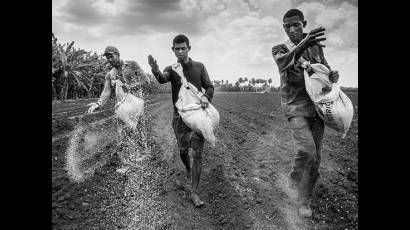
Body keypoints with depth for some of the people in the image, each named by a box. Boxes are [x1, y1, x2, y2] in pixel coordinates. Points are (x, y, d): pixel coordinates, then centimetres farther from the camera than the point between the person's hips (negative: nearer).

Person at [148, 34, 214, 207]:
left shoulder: (199, 67, 4)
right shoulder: (172, 69, 1)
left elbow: (209, 87, 6)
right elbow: (163, 79, -22)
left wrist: (206, 97, -18)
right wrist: (156, 72, -47)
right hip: (180, 116, 1)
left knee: (197, 153, -7)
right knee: (183, 150, 12)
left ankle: (194, 193, -1)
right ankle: (188, 170, 47)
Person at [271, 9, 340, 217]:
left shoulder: (316, 46, 9)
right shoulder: (279, 49, -2)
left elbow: (325, 68, 21)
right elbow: (282, 62, -26)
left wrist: (333, 75, -5)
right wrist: (303, 44, -46)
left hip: (316, 106, 4)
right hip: (295, 106, -4)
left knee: (315, 157, 5)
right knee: (306, 149, -24)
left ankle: (304, 200, 21)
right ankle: (294, 177, 8)